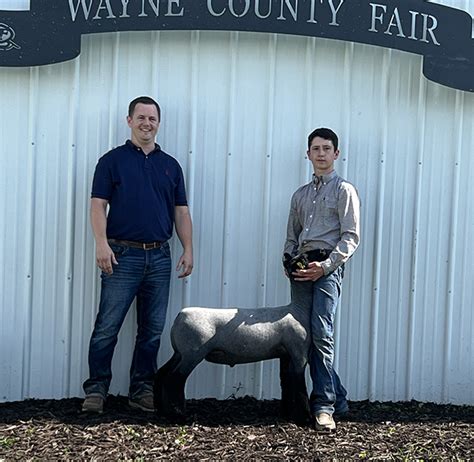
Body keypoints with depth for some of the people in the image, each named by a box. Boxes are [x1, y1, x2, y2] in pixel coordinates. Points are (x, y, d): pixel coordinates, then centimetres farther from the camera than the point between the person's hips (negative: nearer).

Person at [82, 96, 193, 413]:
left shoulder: (171, 165, 14)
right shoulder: (113, 160, 3)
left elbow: (181, 211, 14)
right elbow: (98, 205, -3)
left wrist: (188, 250, 5)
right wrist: (102, 243, -15)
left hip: (160, 256, 4)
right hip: (123, 255, -4)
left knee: (153, 330, 7)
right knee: (107, 327, -3)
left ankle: (142, 390, 18)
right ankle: (96, 389, 8)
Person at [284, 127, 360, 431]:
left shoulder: (344, 190, 3)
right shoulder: (300, 195, 22)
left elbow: (351, 237, -5)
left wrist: (325, 266, -16)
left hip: (328, 266, -6)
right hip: (302, 268, 6)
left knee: (320, 333, -17)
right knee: (305, 335, 5)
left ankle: (324, 406, -11)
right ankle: (337, 398, 17)